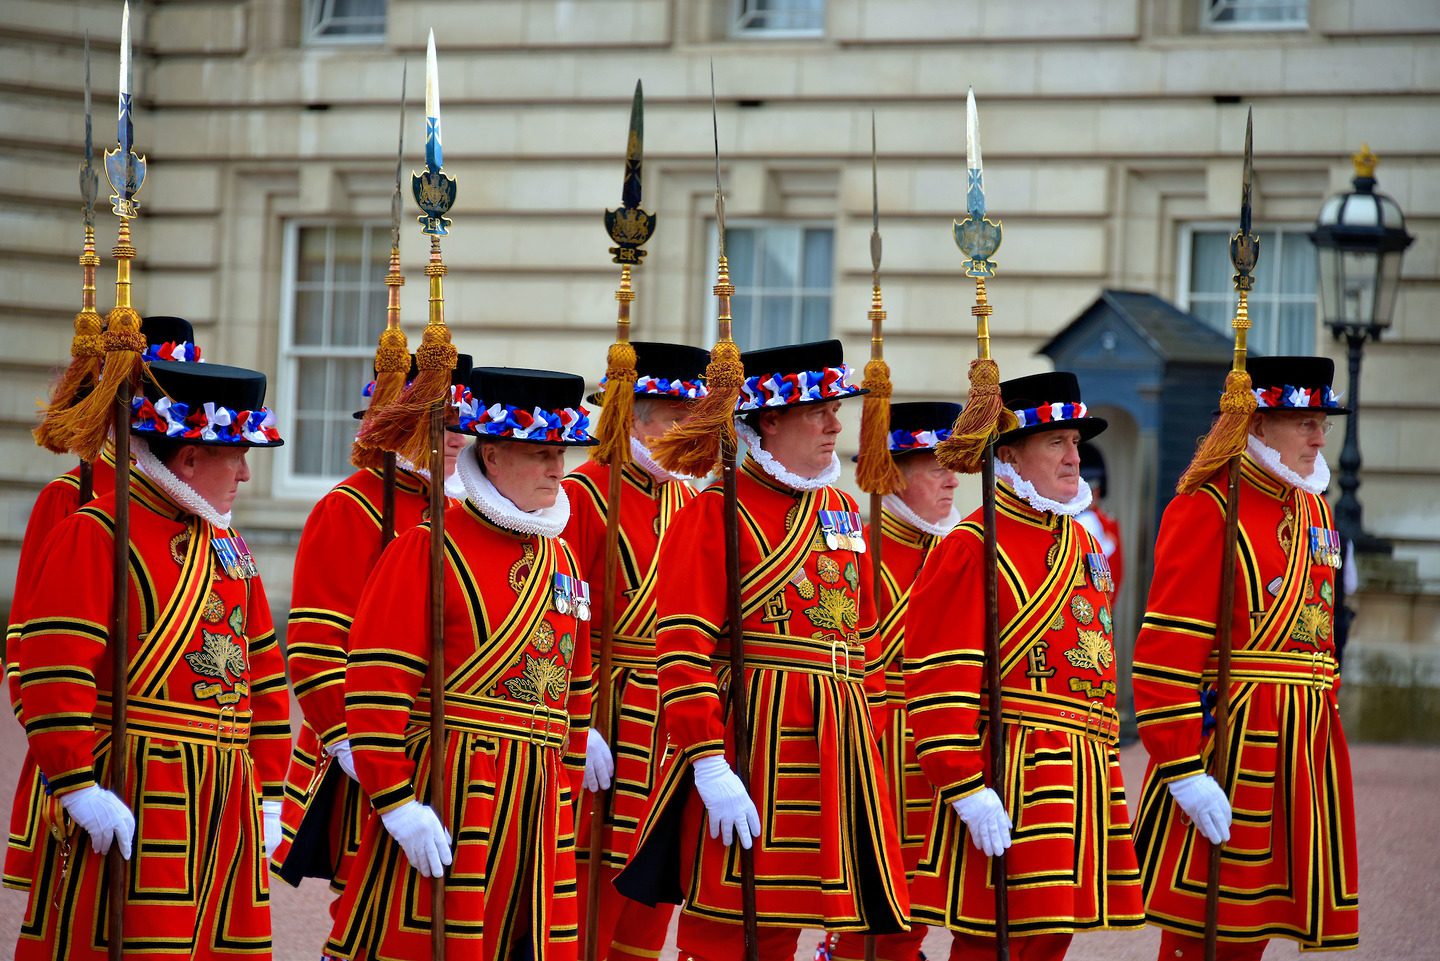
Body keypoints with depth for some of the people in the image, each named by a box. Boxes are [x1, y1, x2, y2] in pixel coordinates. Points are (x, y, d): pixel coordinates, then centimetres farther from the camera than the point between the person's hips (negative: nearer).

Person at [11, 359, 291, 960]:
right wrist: (77, 787, -21)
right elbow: (53, 668, -16)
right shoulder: (96, 534, -8)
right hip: (132, 795, -8)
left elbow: (265, 676, 21)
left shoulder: (226, 544, 18)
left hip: (224, 805, 8)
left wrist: (267, 793, 15)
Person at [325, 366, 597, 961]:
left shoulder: (561, 560, 15)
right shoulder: (429, 550, -7)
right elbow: (376, 686, -13)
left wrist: (563, 799, 17)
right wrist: (398, 804, -17)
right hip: (444, 798, -7)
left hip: (535, 806, 7)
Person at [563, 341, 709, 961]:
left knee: (650, 910, 9)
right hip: (607, 729, -7)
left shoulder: (687, 503, 14)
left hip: (673, 734, 7)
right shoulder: (583, 495, -9)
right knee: (591, 893, -5)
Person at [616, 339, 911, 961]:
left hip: (834, 744, 6)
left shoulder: (842, 512, 16)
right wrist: (710, 765, -20)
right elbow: (684, 650, -14)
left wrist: (871, 740, 15)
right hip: (747, 741, -6)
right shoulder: (714, 514, -7)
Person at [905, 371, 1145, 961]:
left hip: (1082, 780, 8)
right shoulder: (973, 547, -10)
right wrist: (967, 789, -21)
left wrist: (1106, 775, 19)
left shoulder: (1083, 546, 17)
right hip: (1009, 774, -8)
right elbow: (938, 684, -16)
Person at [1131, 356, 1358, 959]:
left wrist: (1318, 738, 17)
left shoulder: (1314, 512, 15)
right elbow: (1163, 654, -16)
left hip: (1303, 746, 8)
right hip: (1227, 743, -8)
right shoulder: (1207, 508, -10)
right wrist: (1184, 770, -20)